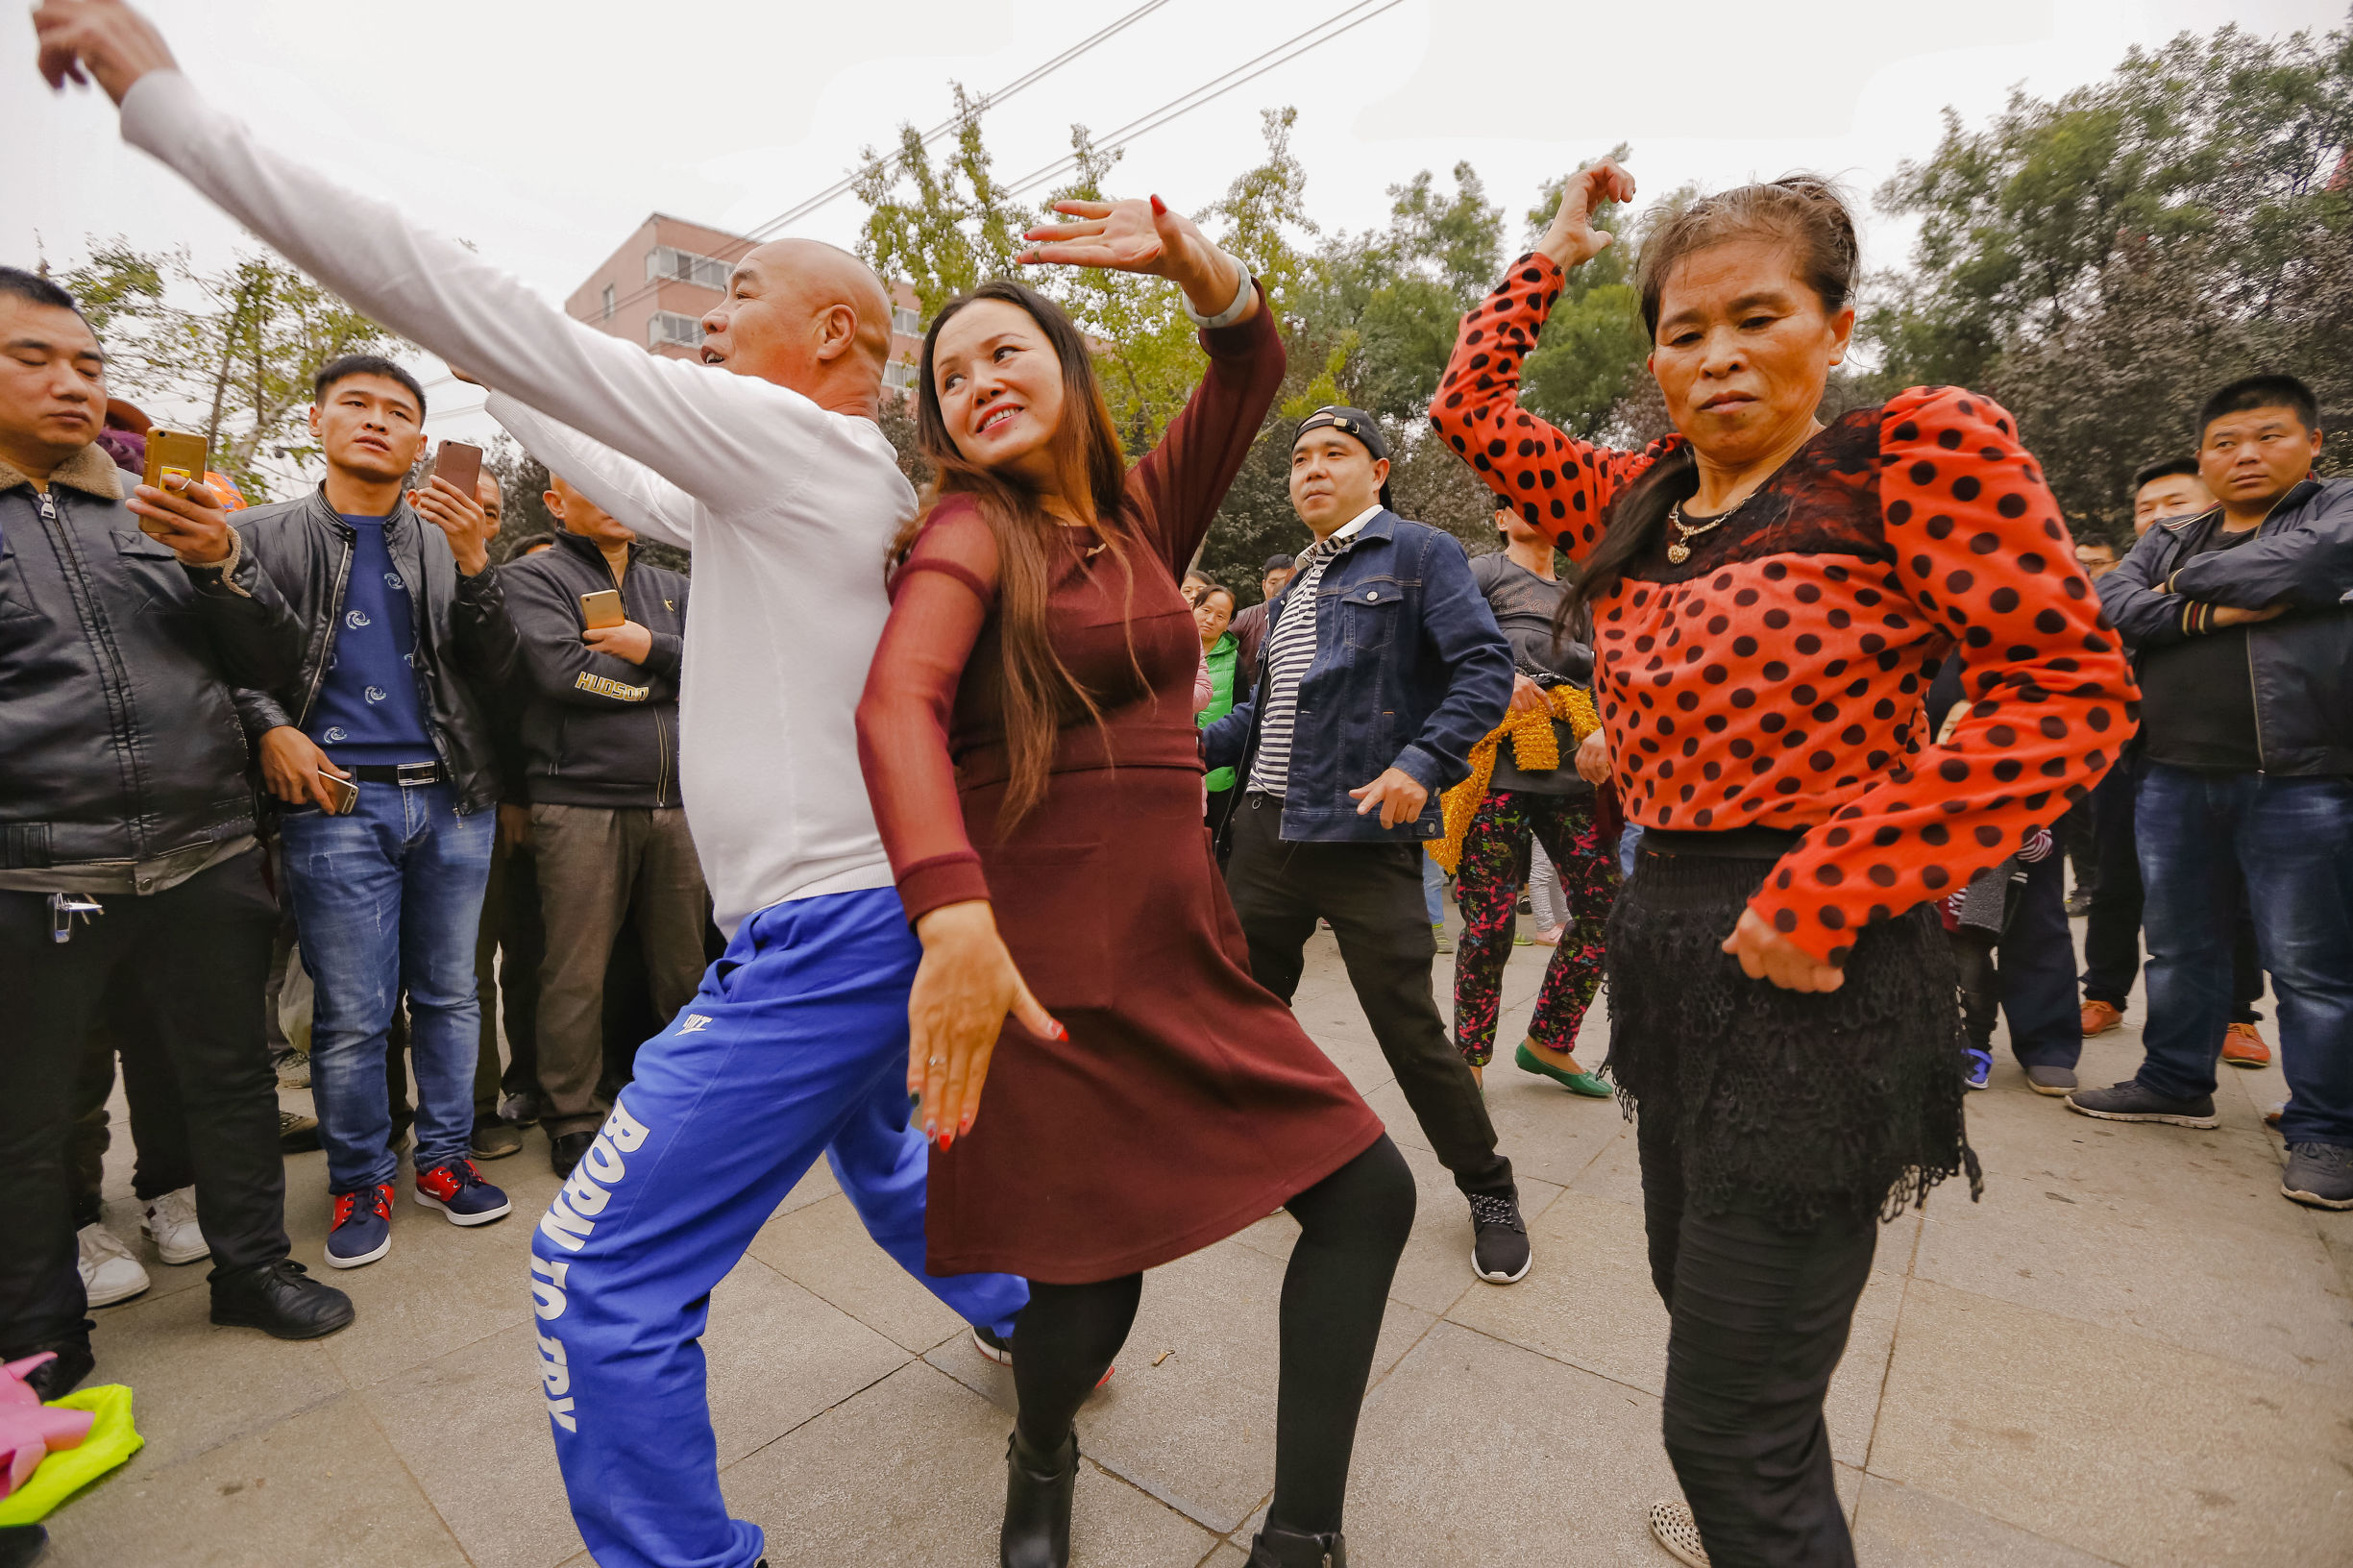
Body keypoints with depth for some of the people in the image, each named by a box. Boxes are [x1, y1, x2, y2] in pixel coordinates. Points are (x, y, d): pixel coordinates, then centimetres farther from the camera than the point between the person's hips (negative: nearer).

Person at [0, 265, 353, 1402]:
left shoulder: (167, 512, 12)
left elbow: (273, 662, 8)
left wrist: (222, 567, -9)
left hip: (205, 861, 2)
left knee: (230, 1076, 11)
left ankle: (252, 1266, 28)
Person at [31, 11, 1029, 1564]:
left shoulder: (793, 437, -12)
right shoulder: (804, 486, 16)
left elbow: (501, 318, -14)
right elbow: (641, 494, 28)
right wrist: (492, 380, 34)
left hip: (822, 936, -10)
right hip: (878, 920, 10)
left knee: (603, 1277, 0)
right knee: (879, 1155, 32)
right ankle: (1042, 1324, 51)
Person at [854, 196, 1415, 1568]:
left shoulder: (1137, 515, 13)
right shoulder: (969, 531, -4)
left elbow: (1255, 365, 6)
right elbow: (898, 707, -23)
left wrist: (1191, 259, -14)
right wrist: (954, 915, -38)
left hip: (1183, 947, 7)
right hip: (1044, 965, -6)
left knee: (1368, 1194, 6)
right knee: (1098, 1274, 3)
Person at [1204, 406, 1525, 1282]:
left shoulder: (1420, 554, -1)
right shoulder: (1295, 589, 21)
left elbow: (1485, 668, -11)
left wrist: (1423, 762, -24)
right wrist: (1196, 748, 12)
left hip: (1363, 832, -7)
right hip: (1264, 830, 7)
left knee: (1409, 1025, -1)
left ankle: (1489, 1192, 23)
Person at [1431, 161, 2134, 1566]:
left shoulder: (1917, 447, -6)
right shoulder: (1639, 502, 10)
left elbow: (2072, 687, -12)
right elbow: (1470, 407, 18)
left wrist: (1829, 892, -20)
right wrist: (1554, 252, 19)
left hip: (1810, 968, -7)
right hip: (1663, 932, 7)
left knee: (1730, 1429, 2)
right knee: (1696, 1286, 27)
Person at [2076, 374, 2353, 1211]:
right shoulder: (2168, 538, 16)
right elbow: (2107, 602, 1)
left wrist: (2187, 579, 0)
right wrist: (2205, 613, -13)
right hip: (2177, 778, 5)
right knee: (2179, 947, 14)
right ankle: (2176, 1084, 28)